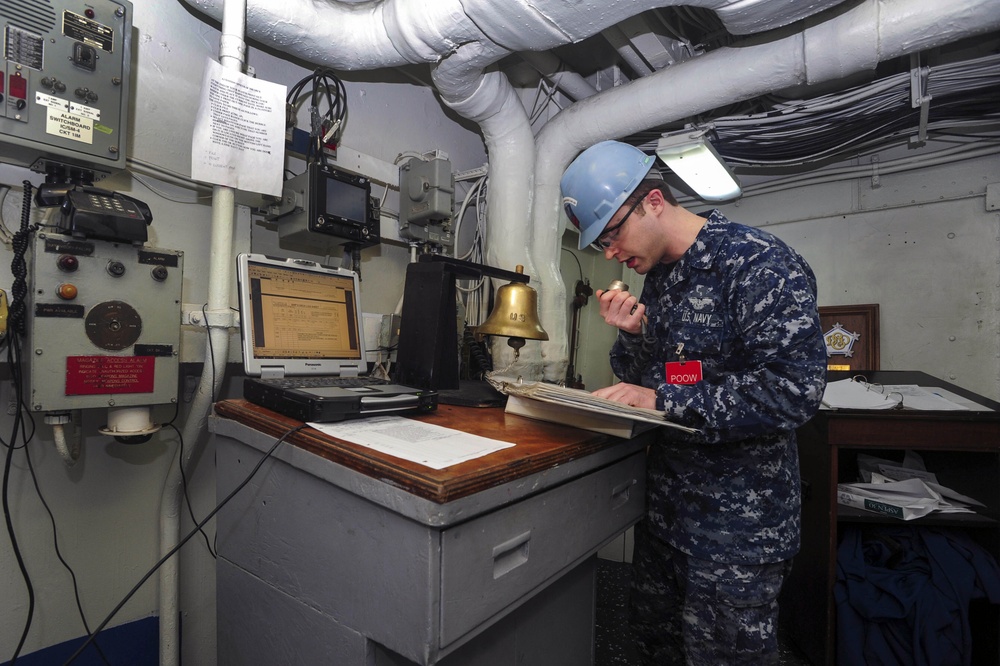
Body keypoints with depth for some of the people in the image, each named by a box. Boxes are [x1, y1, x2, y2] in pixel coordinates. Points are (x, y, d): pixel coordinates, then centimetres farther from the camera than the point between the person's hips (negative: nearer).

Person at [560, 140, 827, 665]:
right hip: (663, 504, 7)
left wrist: (665, 401, -24)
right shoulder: (657, 276, 7)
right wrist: (632, 335, -9)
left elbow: (793, 389, -26)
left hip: (737, 519, -7)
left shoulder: (760, 263, -17)